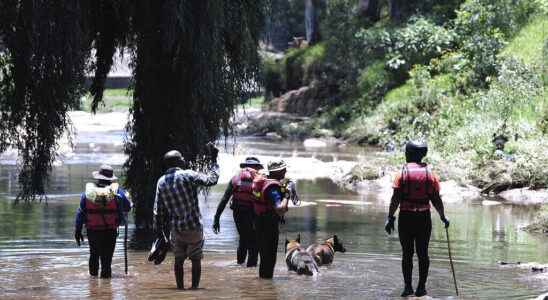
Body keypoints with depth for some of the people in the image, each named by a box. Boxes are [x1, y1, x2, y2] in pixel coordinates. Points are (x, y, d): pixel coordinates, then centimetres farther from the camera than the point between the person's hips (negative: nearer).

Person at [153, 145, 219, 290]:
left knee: (178, 260, 14)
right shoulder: (188, 175, -11)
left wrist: (158, 230, 12)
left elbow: (158, 210, 6)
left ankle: (180, 287, 12)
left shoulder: (161, 182, 4)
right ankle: (195, 286, 3)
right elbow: (211, 179, -8)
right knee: (196, 259, 6)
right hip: (194, 226, -4)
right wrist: (214, 160, 3)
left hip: (175, 228, 4)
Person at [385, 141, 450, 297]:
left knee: (407, 253, 4)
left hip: (406, 218, -2)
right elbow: (436, 199, 3)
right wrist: (443, 217, 14)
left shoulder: (402, 174, -4)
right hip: (424, 218, 2)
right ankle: (421, 287, 6)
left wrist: (390, 218, -4)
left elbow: (395, 199, -9)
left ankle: (408, 286, 1)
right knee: (423, 253, 7)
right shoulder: (430, 175, 2)